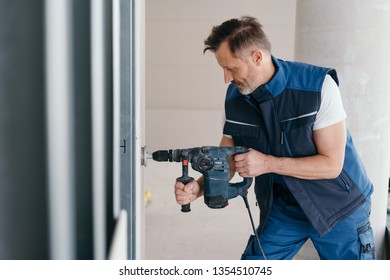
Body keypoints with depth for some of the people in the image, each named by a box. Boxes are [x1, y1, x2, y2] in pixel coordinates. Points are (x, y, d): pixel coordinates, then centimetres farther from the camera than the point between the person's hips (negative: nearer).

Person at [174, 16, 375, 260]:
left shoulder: (318, 85, -22)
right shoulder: (235, 96, -7)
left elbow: (331, 165, -21)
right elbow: (225, 163, -3)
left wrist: (267, 163, -28)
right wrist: (198, 187, -23)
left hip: (339, 208, -3)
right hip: (284, 208, 4)